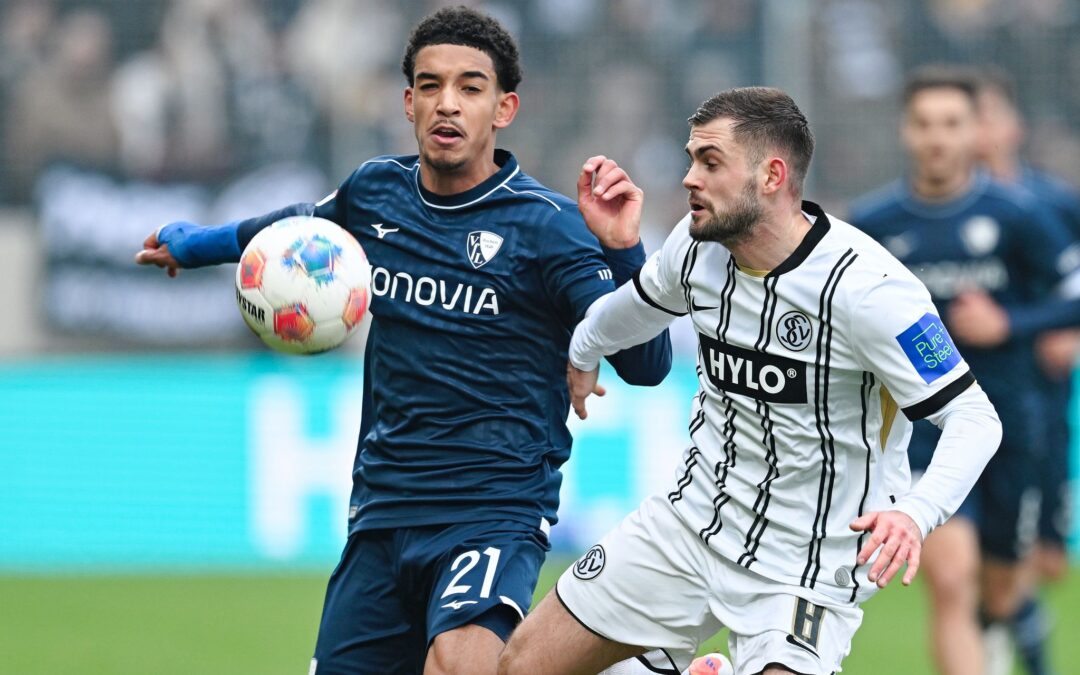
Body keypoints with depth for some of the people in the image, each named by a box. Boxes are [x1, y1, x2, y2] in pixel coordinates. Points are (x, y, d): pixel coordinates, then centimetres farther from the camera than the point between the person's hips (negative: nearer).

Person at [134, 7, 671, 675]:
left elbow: (646, 366, -15)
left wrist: (621, 249, -30)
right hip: (382, 513, 6)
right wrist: (199, 243, 47)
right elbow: (310, 224, 32)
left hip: (497, 513, -6)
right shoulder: (375, 192, 7)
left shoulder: (547, 226, -9)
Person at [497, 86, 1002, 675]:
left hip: (806, 570, -6)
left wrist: (916, 514, -40)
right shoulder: (699, 244, -4)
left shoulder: (867, 287, -25)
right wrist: (582, 352, 41)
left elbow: (973, 417, -22)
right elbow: (645, 300, 22)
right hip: (692, 518, 6)